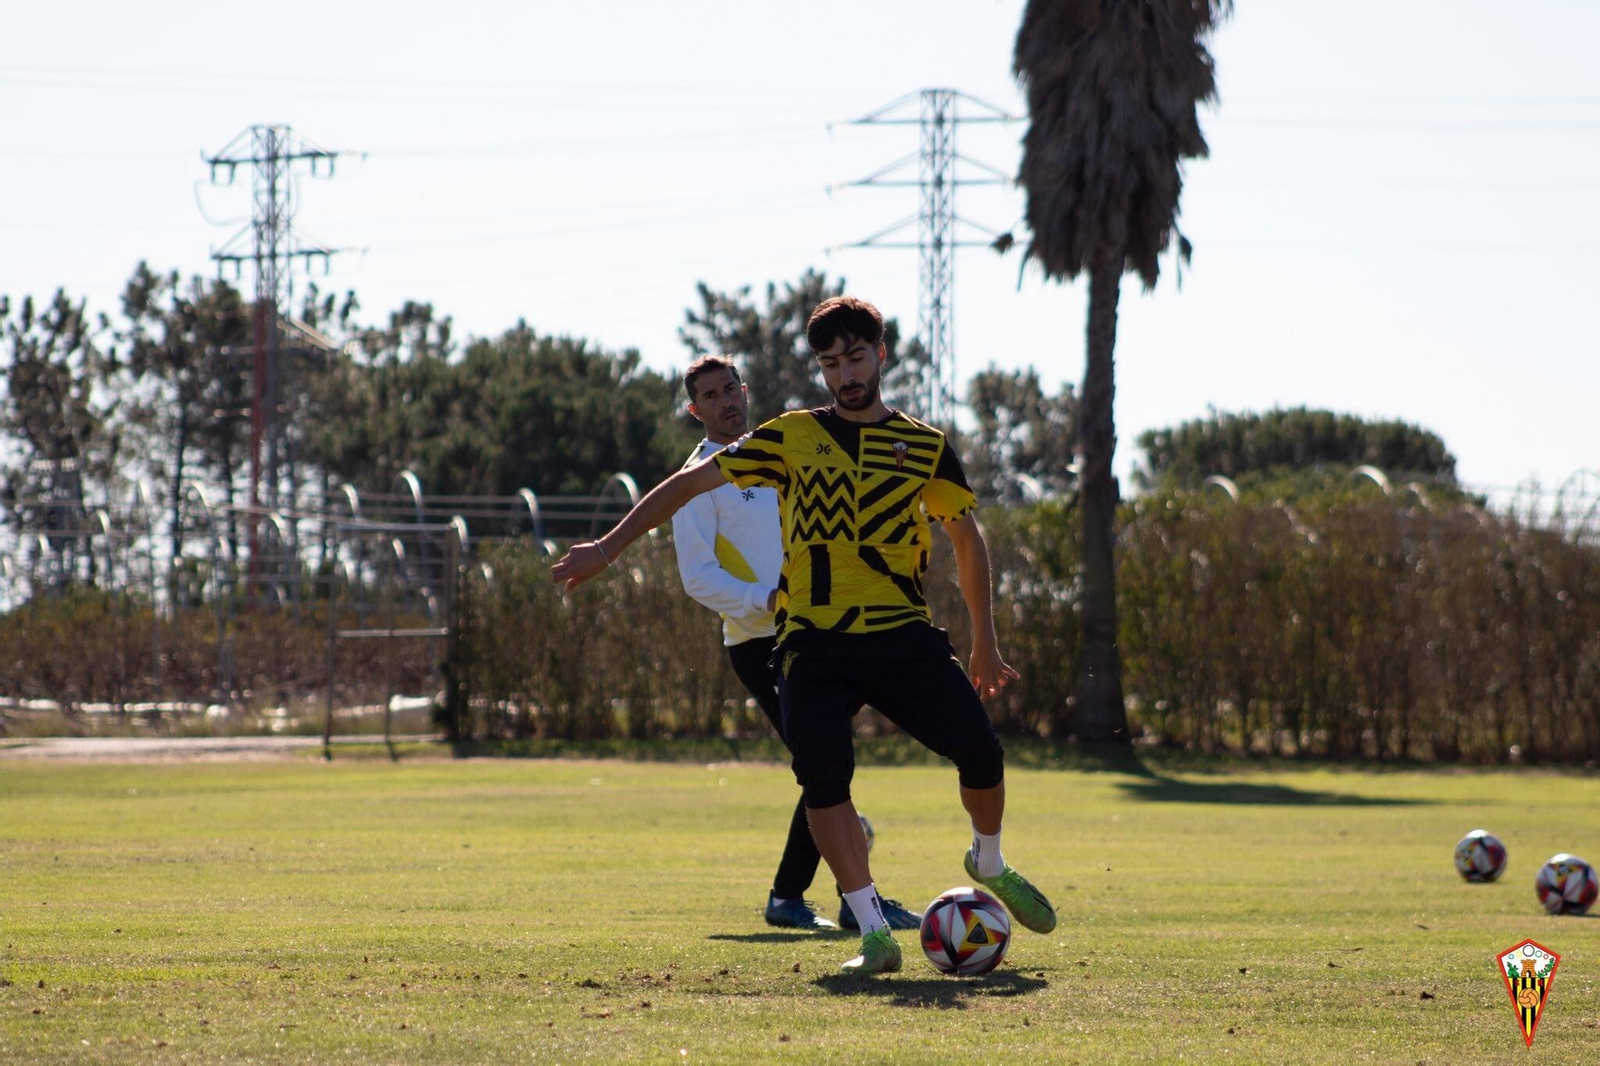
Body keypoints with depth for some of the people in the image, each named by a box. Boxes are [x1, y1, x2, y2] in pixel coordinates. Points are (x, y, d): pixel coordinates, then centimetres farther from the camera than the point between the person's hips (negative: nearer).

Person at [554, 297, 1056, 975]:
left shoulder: (925, 446, 9)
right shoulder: (793, 437, 6)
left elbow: (966, 539, 20)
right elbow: (692, 482, 8)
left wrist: (984, 643, 19)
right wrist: (608, 548, 4)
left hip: (903, 634, 1)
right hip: (814, 641, -1)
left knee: (980, 750, -12)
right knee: (822, 774, -20)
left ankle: (990, 866, 21)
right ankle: (875, 936, -12)